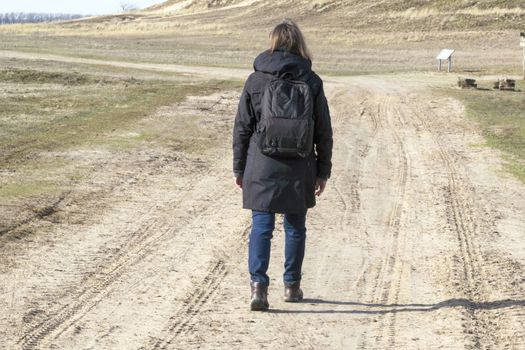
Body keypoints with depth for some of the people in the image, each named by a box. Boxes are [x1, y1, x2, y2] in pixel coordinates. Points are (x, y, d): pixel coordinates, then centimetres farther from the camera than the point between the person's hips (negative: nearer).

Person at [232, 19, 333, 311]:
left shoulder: (256, 80, -1)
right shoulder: (311, 81, -1)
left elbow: (242, 128, 2)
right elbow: (324, 131, 1)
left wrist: (239, 168, 10)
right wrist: (323, 171, 9)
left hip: (262, 168, -1)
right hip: (299, 170, 1)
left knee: (261, 226, 0)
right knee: (295, 227, 14)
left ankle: (259, 285, -14)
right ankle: (292, 286, 23)